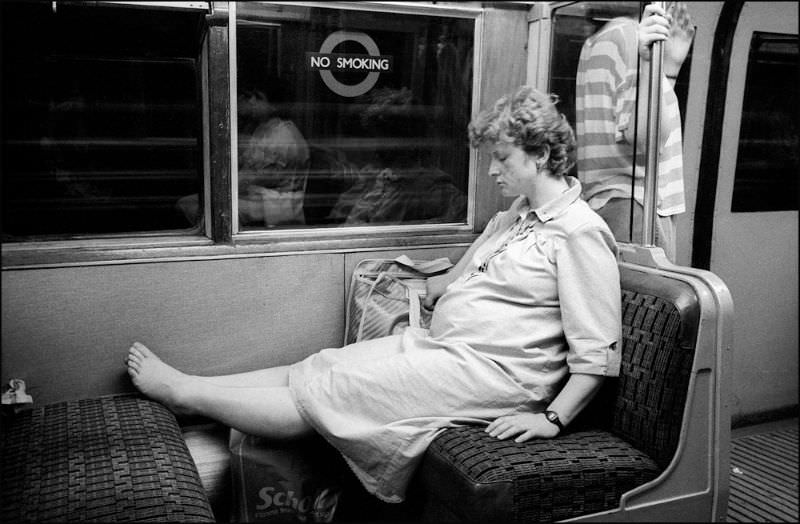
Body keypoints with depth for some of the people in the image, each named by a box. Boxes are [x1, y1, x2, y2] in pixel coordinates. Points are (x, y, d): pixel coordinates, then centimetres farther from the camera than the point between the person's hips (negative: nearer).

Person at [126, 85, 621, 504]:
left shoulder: (581, 232, -12)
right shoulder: (516, 216, 18)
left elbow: (598, 352, -15)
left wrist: (553, 418, -19)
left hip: (488, 372, -9)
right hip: (438, 343, 9)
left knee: (320, 393, -10)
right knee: (314, 367, -2)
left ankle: (184, 392, 2)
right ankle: (187, 391, 3)